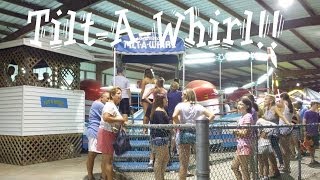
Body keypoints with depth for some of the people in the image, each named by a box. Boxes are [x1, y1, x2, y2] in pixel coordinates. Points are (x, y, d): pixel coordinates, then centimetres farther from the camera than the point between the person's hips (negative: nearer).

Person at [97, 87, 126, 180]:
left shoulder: (113, 106, 17)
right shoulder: (110, 105, -15)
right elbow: (106, 118, -31)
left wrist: (121, 123, 13)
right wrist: (119, 119, -20)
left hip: (109, 133, 11)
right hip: (107, 133, -11)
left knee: (105, 159, 16)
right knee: (109, 160, -6)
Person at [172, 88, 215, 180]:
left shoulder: (180, 105, 0)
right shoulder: (198, 106, 7)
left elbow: (174, 116, -19)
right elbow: (212, 115, -2)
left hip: (184, 133, -2)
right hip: (197, 133, 2)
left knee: (183, 164, 4)